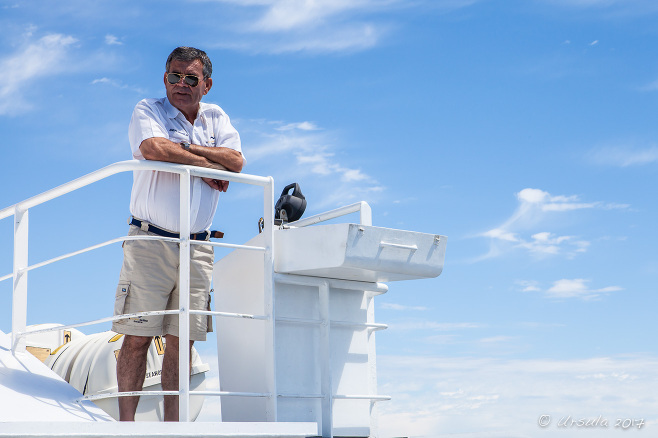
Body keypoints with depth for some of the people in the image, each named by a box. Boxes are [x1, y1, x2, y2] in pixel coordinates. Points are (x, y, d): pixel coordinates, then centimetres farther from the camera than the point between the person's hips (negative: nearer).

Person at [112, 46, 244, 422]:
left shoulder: (216, 117, 14)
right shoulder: (148, 110, 3)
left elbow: (236, 162, -3)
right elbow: (154, 148, -19)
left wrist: (184, 146, -9)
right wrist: (206, 164, -8)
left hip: (197, 247, 3)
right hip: (150, 240, -3)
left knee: (181, 341, 4)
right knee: (137, 337, -4)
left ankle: (173, 425, 7)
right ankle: (126, 423, 1)